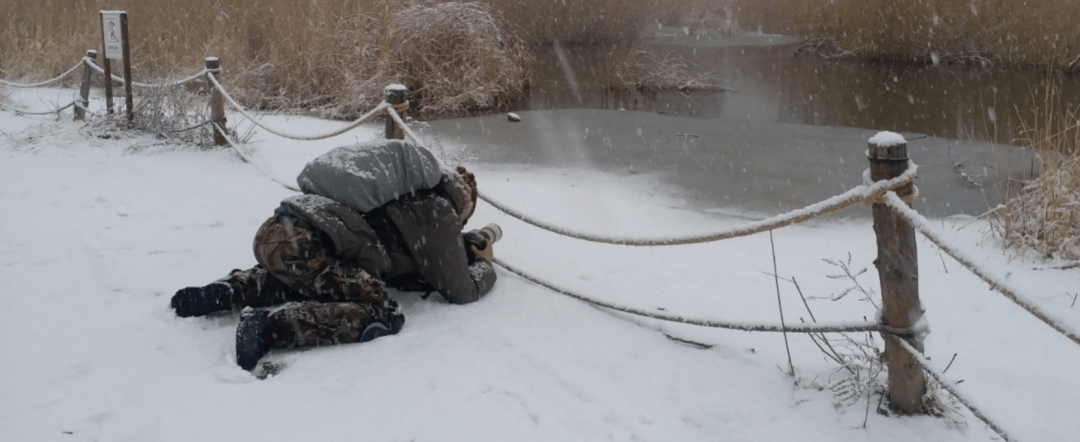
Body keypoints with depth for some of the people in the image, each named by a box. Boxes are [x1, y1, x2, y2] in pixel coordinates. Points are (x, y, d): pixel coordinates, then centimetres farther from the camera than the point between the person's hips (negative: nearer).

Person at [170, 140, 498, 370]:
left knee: (303, 281, 40)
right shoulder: (438, 212, 6)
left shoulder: (408, 198, 29)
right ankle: (269, 326, -23)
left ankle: (228, 292, 16)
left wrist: (461, 250, 34)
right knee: (382, 315, -11)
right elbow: (460, 292, 9)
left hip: (273, 232, 9)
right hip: (305, 243, -9)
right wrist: (485, 266, 30)